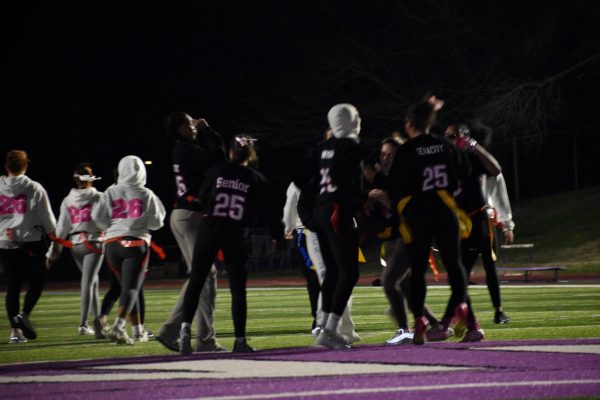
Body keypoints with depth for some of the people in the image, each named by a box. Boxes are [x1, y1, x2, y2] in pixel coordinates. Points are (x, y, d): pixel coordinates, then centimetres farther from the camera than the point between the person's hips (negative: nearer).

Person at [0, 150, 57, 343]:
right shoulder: (34, 189, -6)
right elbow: (47, 219, -2)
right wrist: (54, 234, 17)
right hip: (28, 242, -3)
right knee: (37, 281, 11)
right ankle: (24, 315, -9)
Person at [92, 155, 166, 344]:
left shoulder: (111, 192, 2)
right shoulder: (146, 195, -3)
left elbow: (98, 217, 0)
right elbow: (155, 223, -1)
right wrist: (159, 211, 19)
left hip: (112, 242, 3)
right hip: (136, 243, -3)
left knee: (128, 286, 16)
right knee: (131, 287, -5)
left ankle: (138, 330, 22)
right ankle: (118, 326, -26)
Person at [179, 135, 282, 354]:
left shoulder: (215, 172, 1)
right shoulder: (256, 180, 1)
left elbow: (200, 201, 6)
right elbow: (267, 211, 2)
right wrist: (278, 234, 12)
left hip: (209, 230, 0)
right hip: (236, 235, 0)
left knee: (196, 281, 4)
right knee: (238, 289, 5)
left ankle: (185, 328, -13)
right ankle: (240, 340, 5)